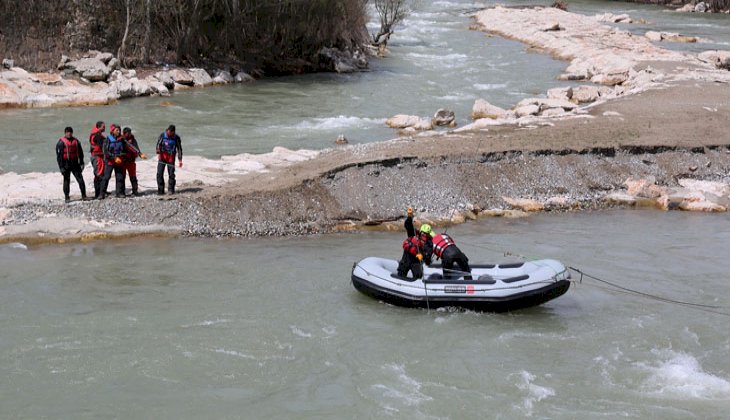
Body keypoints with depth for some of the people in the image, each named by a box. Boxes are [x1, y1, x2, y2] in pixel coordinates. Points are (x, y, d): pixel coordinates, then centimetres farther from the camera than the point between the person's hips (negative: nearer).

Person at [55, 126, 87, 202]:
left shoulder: (76, 141, 9)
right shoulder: (61, 142, -4)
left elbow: (80, 152, 16)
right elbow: (59, 155, -6)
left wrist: (81, 163, 10)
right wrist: (61, 167, -11)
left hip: (75, 163, 3)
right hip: (66, 164, -3)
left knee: (80, 179, 0)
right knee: (66, 181, 2)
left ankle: (84, 195, 7)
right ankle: (67, 197, 8)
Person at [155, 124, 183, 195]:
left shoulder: (176, 138, -3)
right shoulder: (162, 136, -3)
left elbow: (179, 149, 2)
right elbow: (158, 145, -4)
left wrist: (180, 160, -3)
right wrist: (158, 153, -20)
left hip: (171, 157, 0)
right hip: (162, 156, 0)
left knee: (171, 173, 0)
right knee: (159, 173, -6)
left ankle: (171, 189, 14)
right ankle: (160, 190, 0)